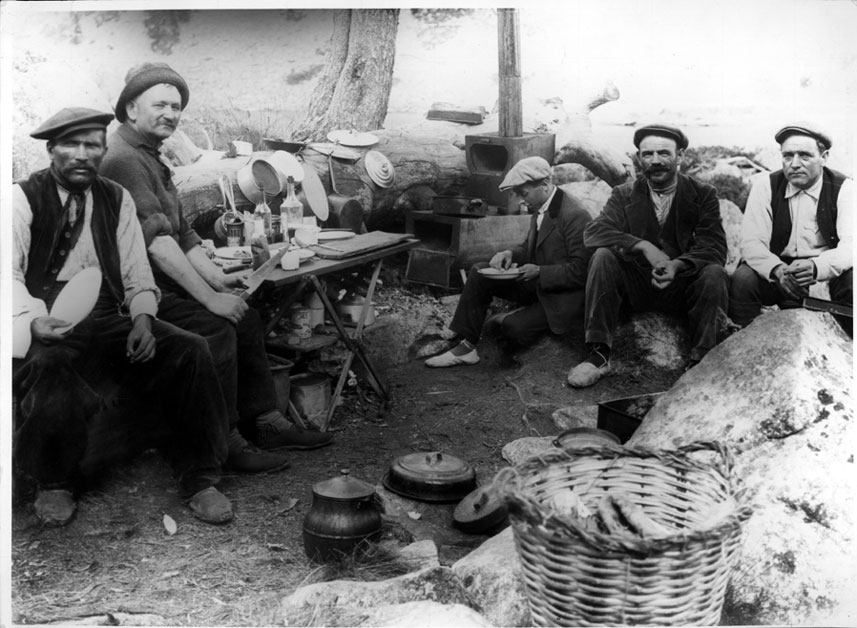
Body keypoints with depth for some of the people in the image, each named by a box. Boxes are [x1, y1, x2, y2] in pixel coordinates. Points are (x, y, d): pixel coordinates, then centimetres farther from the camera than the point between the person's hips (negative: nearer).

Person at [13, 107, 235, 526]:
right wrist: (34, 320, -28)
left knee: (190, 352, -19)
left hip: (110, 318, 4)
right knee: (49, 371, -36)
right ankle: (54, 484, -3)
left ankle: (198, 480, -7)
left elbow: (136, 272, 11)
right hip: (48, 325, -3)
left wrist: (142, 319, -9)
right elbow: (9, 271, -8)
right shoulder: (22, 198, 3)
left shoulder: (117, 199, 14)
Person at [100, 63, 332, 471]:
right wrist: (209, 297, -26)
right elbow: (156, 241, -25)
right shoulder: (123, 159, -16)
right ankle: (223, 444, -15)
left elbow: (182, 233, 17)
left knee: (246, 318, 3)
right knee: (215, 328, -25)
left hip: (163, 282, 10)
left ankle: (266, 422, 8)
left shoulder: (151, 158, 18)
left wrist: (216, 279, 3)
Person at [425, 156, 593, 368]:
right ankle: (466, 346, -5)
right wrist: (511, 253, -3)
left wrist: (539, 271, -24)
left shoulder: (575, 216, -22)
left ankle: (507, 356, 8)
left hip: (563, 295, -8)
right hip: (537, 284, 9)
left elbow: (580, 271, -22)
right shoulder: (540, 210, 4)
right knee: (479, 273, -4)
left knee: (514, 327, -28)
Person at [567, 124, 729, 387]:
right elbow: (593, 232, -13)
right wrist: (644, 247, -27)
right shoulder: (624, 194, 4)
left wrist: (678, 265, -31)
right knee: (603, 256, -24)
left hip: (684, 286, -1)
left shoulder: (703, 194, 2)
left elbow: (715, 247, -10)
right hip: (636, 285, 1)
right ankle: (598, 354, -24)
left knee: (714, 274, -29)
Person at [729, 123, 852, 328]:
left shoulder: (843, 188, -4)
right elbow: (751, 242, -10)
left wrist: (816, 267, -39)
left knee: (852, 280, -29)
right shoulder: (764, 185, -2)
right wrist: (778, 270, -33)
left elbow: (850, 244, -16)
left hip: (827, 273, 0)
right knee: (741, 280, -28)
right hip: (774, 274, 0)